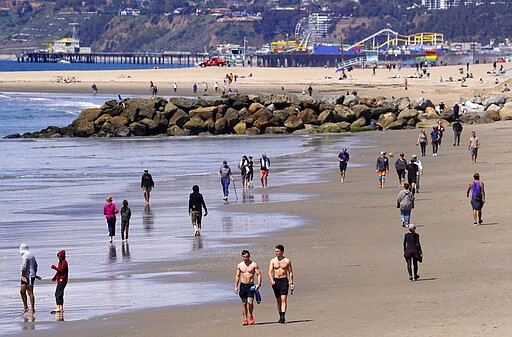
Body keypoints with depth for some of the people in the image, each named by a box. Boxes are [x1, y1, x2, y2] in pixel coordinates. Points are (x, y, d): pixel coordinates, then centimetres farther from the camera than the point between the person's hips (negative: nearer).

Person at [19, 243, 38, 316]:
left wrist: (23, 276, -17)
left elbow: (23, 267, -21)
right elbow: (35, 266, 25)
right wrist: (35, 274, 31)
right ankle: (25, 307, 16)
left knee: (30, 293, -6)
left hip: (28, 277, -10)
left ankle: (32, 309, -3)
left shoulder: (25, 256, -14)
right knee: (22, 291, 12)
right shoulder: (31, 255, 16)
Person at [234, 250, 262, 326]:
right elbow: (237, 276, 14)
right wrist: (236, 286, 8)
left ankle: (251, 316, 9)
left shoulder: (254, 265, -1)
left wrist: (259, 284, -15)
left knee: (250, 302, -15)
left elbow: (259, 274, -2)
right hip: (243, 285, 3)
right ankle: (245, 319, 10)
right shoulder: (239, 265, 8)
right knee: (244, 303, 4)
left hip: (251, 286, -3)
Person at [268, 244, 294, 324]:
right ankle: (280, 316, 19)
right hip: (275, 281, 2)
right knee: (278, 300, 8)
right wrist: (271, 280, -22)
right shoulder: (273, 261, 4)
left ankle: (283, 317, -23)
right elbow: (270, 271, -4)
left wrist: (291, 283, 1)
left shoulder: (287, 261, 1)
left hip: (284, 281, -2)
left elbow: (290, 272, 7)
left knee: (283, 299, -14)